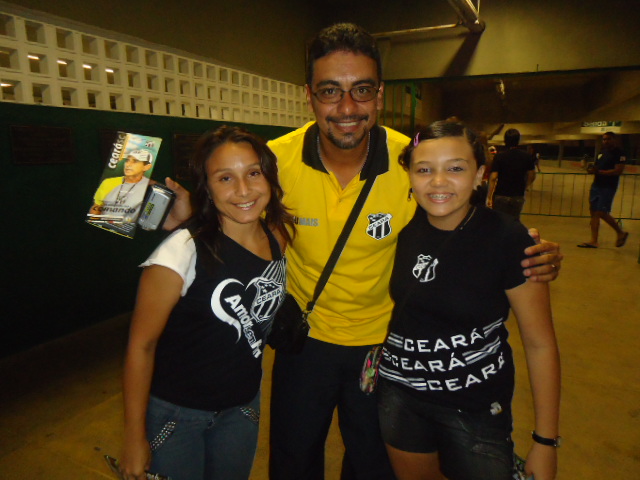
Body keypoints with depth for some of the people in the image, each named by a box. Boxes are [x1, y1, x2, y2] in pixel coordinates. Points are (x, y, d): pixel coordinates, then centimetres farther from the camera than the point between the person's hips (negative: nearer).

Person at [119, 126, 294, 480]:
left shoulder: (279, 237, -9)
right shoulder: (184, 250, -24)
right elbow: (141, 345, -17)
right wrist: (134, 438, -12)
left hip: (243, 407, 5)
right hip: (176, 412, -4)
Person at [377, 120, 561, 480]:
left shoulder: (507, 238, -18)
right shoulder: (404, 227, -8)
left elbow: (539, 342, -12)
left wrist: (546, 441, -9)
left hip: (476, 408, -3)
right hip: (400, 396, 4)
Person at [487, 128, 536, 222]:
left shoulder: (499, 157, -10)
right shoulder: (527, 157, 1)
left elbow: (493, 178, -14)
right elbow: (531, 177, 7)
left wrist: (489, 197, -10)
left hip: (501, 196, -3)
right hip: (518, 196, 3)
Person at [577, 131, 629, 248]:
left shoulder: (619, 154, -7)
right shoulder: (601, 153, 16)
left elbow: (618, 171, -17)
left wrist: (599, 172, -22)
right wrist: (591, 169, 0)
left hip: (608, 187, -8)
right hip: (596, 185, 8)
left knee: (602, 213, -10)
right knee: (594, 212, 4)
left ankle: (621, 233, 13)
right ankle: (594, 241, 8)